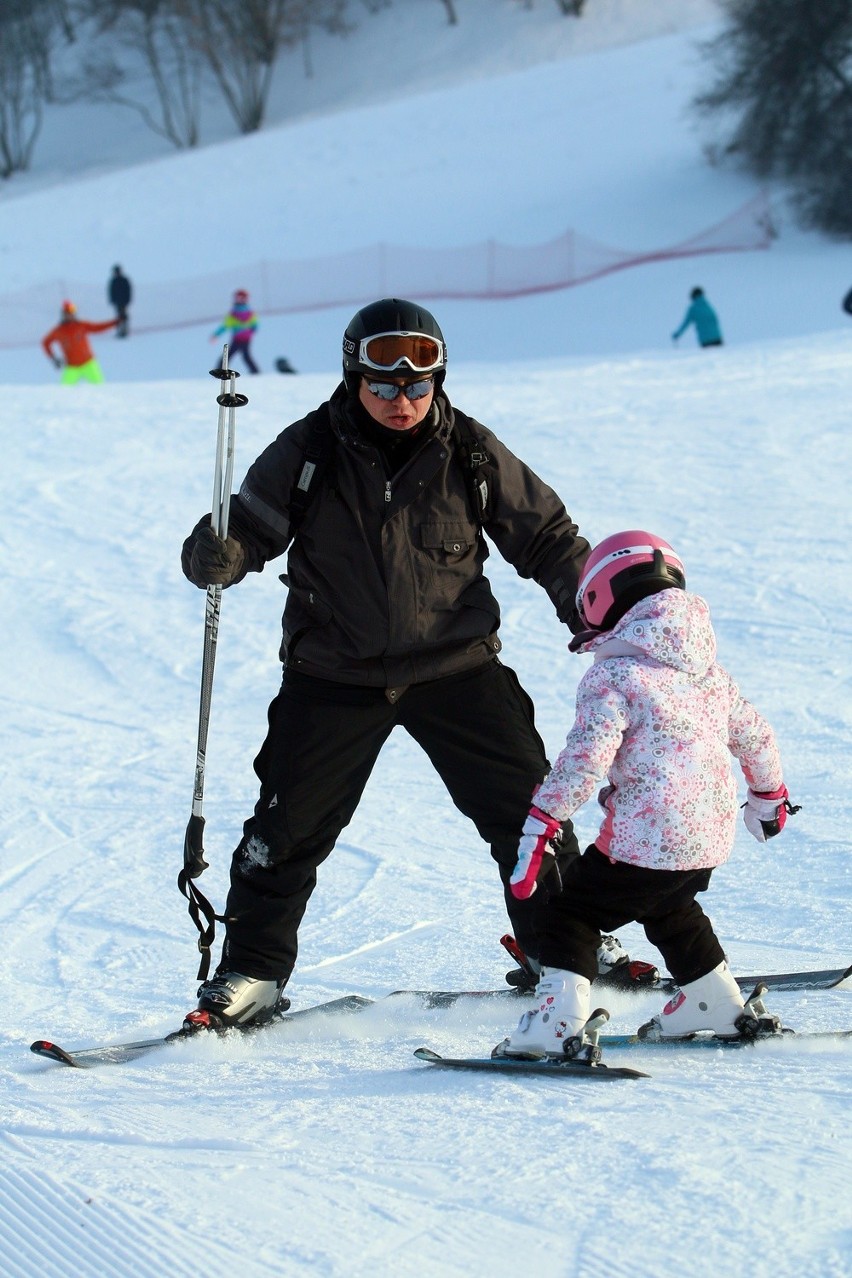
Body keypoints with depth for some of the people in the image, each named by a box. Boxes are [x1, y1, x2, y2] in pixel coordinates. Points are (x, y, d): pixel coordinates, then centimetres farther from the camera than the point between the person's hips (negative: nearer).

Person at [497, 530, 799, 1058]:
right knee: (670, 910, 33)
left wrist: (542, 826, -18)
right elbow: (755, 736, 24)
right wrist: (769, 795, 41)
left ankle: (558, 1022, -13)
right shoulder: (708, 670, 13)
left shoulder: (612, 675, -10)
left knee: (569, 912, 1)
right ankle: (721, 1006, 41)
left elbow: (586, 758, -20)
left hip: (646, 840, -8)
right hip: (713, 837, 8)